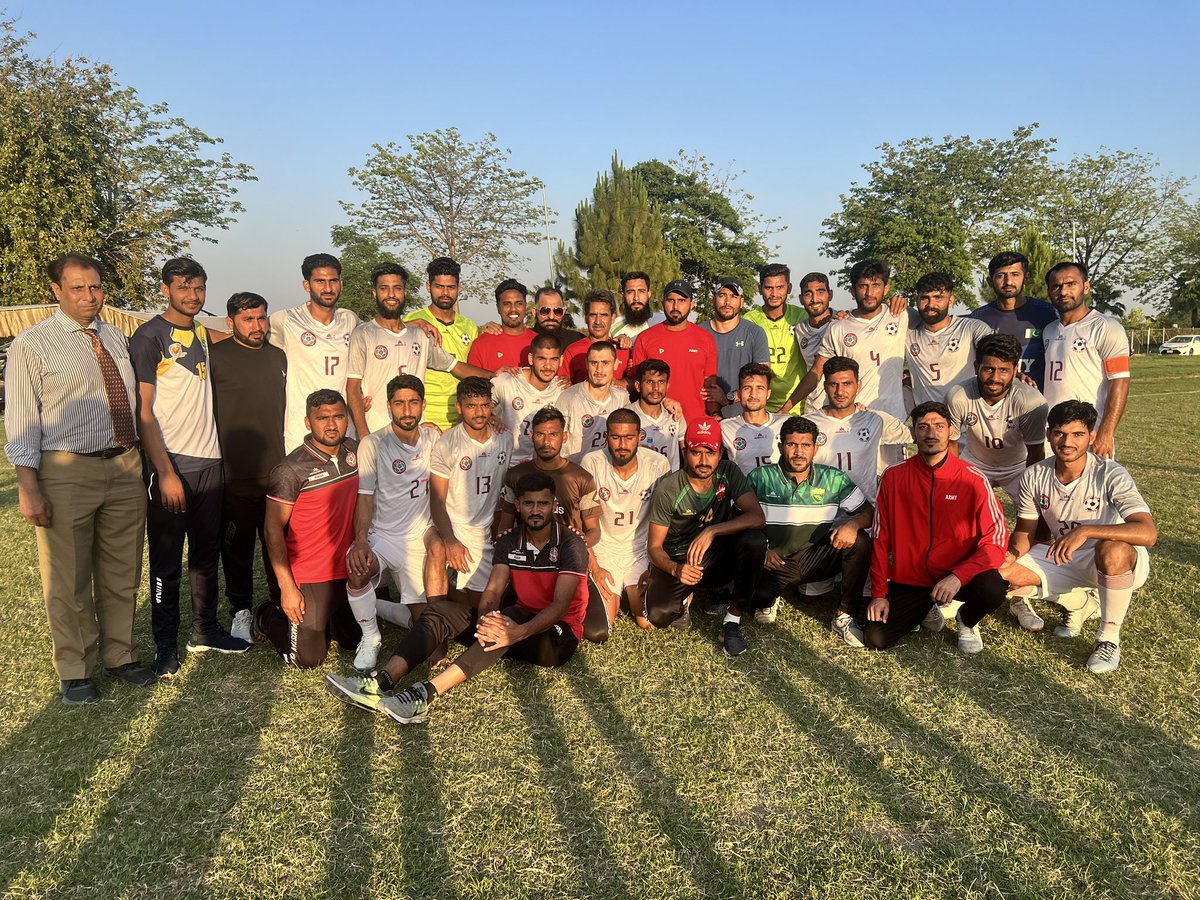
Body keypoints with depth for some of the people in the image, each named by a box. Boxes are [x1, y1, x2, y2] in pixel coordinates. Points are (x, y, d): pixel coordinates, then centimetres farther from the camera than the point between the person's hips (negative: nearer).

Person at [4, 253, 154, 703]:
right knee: (68, 580, 5)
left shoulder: (116, 338, 11)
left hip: (125, 466, 5)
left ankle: (119, 656, 31)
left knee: (122, 574, 14)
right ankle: (75, 672, 21)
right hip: (67, 472, -5)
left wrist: (145, 461, 12)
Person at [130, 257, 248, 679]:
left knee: (207, 553, 14)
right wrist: (165, 471, -16)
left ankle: (205, 631, 26)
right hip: (170, 466, -6)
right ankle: (166, 648, 14)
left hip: (209, 461, 6)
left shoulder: (203, 334, 12)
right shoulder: (149, 336, -7)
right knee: (167, 562, 3)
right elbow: (143, 411, -11)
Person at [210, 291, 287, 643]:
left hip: (277, 470, 4)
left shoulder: (279, 356, 13)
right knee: (237, 550, 7)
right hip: (236, 477, -4)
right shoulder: (217, 356, -4)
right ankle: (242, 611, 23)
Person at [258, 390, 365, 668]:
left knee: (356, 640, 16)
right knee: (308, 659, 0)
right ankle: (268, 617, 25)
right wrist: (287, 587, -17)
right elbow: (273, 529, -15)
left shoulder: (354, 451, -1)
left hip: (348, 572, 6)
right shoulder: (292, 470, -17)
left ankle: (320, 618, 39)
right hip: (310, 579, -6)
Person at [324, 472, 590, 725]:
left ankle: (425, 694, -49)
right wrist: (485, 619, -32)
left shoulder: (570, 544, -12)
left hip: (559, 635, -6)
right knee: (441, 611, -13)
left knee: (511, 616, -38)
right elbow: (493, 592, -7)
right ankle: (383, 682, -34)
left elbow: (561, 604, -23)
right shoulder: (509, 542, 5)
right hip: (519, 620, 6)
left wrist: (519, 632, -41)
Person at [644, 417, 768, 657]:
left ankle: (733, 620, -13)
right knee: (659, 615, -29)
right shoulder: (667, 490, -17)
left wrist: (712, 531, -35)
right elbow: (654, 547, -12)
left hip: (718, 555, 2)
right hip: (677, 560, -2)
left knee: (754, 541, -29)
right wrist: (675, 569, -34)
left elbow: (757, 517, -22)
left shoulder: (729, 473, -10)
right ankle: (686, 596, 9)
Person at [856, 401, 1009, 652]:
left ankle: (967, 621, 6)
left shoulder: (973, 479, -9)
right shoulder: (893, 478, -3)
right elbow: (881, 539, 1)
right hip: (908, 581, 1)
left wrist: (958, 576, -26)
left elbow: (997, 539, -12)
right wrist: (879, 593, -3)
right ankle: (928, 612, 18)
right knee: (875, 638, -15)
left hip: (955, 580, -1)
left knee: (993, 589, -32)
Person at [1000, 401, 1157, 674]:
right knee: (1001, 573, -14)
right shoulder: (1034, 476, -10)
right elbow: (1025, 531, 1)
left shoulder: (1111, 475, -24)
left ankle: (1109, 637, -13)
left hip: (1121, 563, -5)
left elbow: (1148, 533, -37)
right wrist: (1012, 554, -21)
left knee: (1112, 549, -40)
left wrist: (1085, 531, -46)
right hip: (1066, 559, 5)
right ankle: (1080, 605, 15)